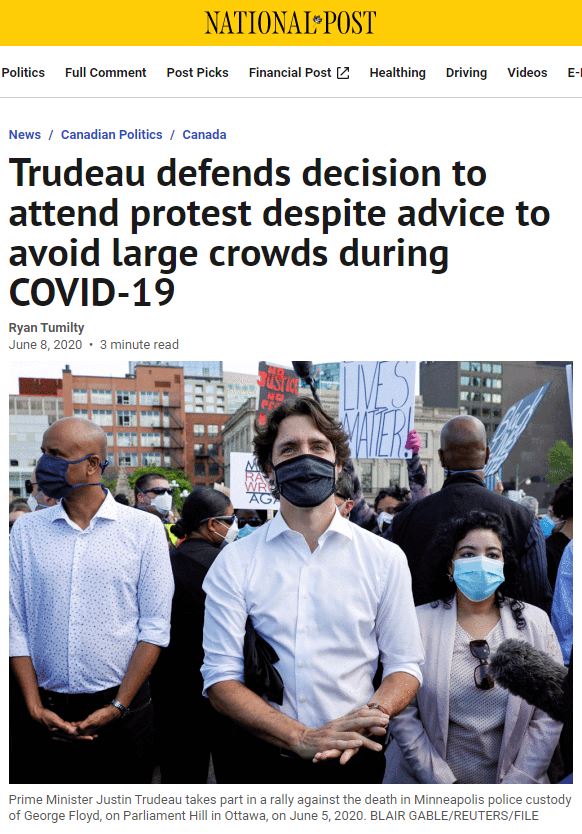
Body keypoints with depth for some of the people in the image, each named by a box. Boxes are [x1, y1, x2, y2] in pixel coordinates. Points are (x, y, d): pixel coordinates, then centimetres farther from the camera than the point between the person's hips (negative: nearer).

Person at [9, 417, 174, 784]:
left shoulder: (144, 529, -7)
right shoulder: (26, 531, 1)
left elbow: (155, 626, -7)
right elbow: (16, 626, 1)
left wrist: (118, 707, -10)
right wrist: (35, 707, -5)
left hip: (122, 711, -2)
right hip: (48, 714, 2)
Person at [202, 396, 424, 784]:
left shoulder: (385, 558, -3)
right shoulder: (235, 562, -6)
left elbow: (405, 665, -1)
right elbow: (221, 678, -8)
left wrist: (369, 717, -20)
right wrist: (302, 738, -19)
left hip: (355, 757, 1)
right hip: (265, 759, 0)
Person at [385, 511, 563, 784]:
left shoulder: (535, 623, -4)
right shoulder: (417, 622, -10)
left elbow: (548, 717, -5)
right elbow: (402, 714, -11)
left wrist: (515, 784, -12)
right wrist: (443, 784, -15)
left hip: (510, 778, 2)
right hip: (425, 781, -1)